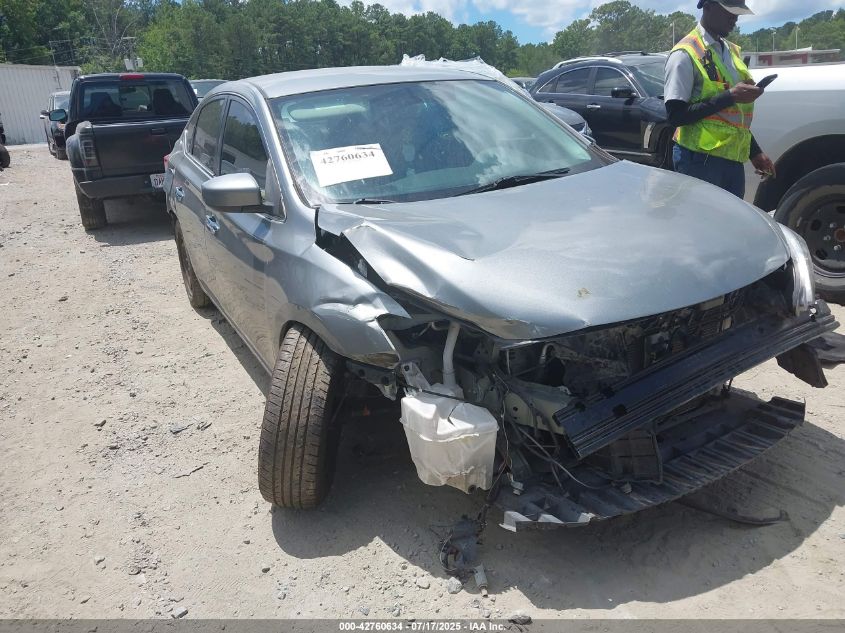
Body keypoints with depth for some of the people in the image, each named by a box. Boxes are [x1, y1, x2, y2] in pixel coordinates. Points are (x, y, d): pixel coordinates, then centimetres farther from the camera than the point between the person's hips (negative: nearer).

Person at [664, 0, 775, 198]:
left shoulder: (732, 50, 16)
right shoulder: (685, 54, -9)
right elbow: (676, 115, -18)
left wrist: (755, 152, 22)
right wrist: (730, 96, -19)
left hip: (733, 159, 8)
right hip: (700, 160, -8)